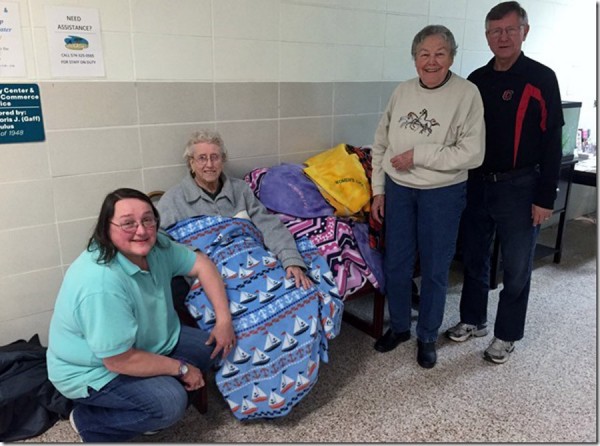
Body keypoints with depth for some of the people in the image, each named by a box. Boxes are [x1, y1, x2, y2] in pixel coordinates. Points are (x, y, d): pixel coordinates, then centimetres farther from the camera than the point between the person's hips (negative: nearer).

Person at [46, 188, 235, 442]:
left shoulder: (154, 246, -13)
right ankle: (88, 422, 0)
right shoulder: (102, 285, -37)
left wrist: (224, 319, -10)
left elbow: (200, 263, -2)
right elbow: (120, 361, -31)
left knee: (207, 347, 1)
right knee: (170, 402, -24)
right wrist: (180, 368, -18)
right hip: (93, 371, -8)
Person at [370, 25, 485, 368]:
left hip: (443, 193, -3)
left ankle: (428, 337, 30)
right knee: (396, 265, 12)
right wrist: (379, 189, 6)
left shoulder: (467, 94, -12)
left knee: (435, 269, 9)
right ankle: (399, 327, 35)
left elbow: (472, 154, -18)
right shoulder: (402, 92, 1)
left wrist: (417, 155, -20)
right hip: (398, 189, 4)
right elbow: (381, 144, 8)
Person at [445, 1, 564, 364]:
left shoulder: (541, 79, -6)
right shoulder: (476, 80, 6)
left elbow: (552, 143, -8)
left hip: (520, 188, -4)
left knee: (517, 267, 7)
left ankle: (507, 335, 23)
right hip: (477, 184, 5)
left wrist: (545, 198, -12)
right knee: (474, 258, 15)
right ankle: (474, 319, 34)